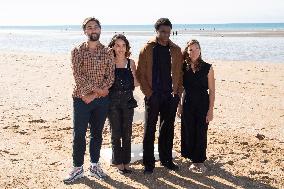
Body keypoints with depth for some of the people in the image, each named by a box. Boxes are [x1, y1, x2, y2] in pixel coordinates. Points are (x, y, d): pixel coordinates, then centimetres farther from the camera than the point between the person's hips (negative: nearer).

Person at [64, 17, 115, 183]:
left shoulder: (107, 53, 4)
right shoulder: (77, 51, -1)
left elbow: (110, 77, -2)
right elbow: (78, 75, -10)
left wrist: (94, 94, -11)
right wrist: (96, 89, -17)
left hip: (102, 100, 2)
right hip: (81, 98, -2)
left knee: (97, 133, 11)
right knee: (79, 134, 1)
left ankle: (95, 165, 24)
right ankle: (78, 168, 13)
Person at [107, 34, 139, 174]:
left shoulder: (130, 62, 6)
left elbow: (136, 84, 5)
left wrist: (132, 71, -10)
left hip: (128, 101, 2)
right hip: (113, 101, -2)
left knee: (127, 134, 7)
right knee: (116, 134, 4)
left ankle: (126, 162, 19)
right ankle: (118, 163, 16)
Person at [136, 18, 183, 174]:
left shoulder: (176, 50, 8)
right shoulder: (147, 49, -1)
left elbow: (179, 73, 10)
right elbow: (140, 73, -3)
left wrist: (178, 91, 0)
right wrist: (148, 93, -9)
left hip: (171, 96, 3)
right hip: (153, 95, -3)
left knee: (168, 129, 11)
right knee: (149, 130, 1)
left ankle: (166, 159, 23)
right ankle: (148, 163, 9)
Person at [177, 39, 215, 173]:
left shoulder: (207, 68, -5)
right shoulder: (183, 67, 1)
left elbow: (212, 91, -4)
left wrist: (210, 110, -7)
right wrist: (179, 105, 5)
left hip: (203, 105, -2)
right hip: (187, 104, 2)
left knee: (201, 133, 4)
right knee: (188, 133, 6)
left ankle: (200, 161, 21)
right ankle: (194, 160, 22)